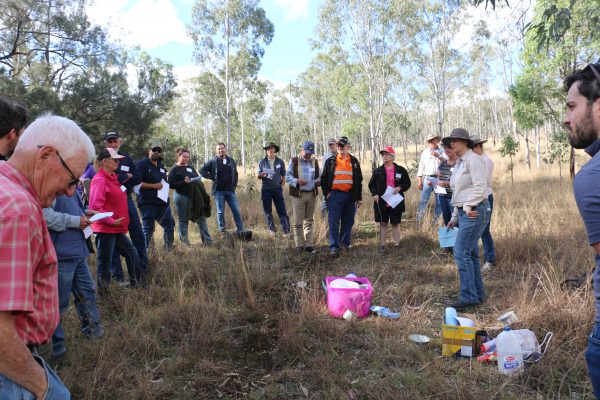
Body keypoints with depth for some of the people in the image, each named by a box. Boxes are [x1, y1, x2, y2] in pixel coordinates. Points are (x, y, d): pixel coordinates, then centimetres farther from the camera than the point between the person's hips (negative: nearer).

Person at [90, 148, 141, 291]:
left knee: (132, 254, 17)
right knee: (104, 263, -1)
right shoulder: (100, 180, -15)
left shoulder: (112, 178, 14)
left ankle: (137, 284, 31)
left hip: (116, 229, 10)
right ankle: (102, 294, 9)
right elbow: (95, 207, -21)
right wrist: (111, 221, -22)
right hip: (105, 229, -10)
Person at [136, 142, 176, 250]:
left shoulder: (160, 165, 17)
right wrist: (153, 186, -20)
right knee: (148, 228, -3)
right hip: (148, 203, -8)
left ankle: (169, 248, 30)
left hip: (162, 202, 8)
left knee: (169, 224, 15)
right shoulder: (141, 164, -7)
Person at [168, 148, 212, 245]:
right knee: (183, 220, 3)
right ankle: (184, 242, 12)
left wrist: (197, 181, 1)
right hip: (182, 196, -5)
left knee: (201, 218, 4)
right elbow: (171, 184, -10)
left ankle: (207, 241, 8)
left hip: (195, 196, 6)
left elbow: (198, 178, 24)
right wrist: (184, 182, -21)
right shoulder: (174, 169, -2)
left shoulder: (190, 167, 16)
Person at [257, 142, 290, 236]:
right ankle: (272, 229, 19)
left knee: (282, 210, -3)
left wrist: (282, 186, 1)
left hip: (277, 189, -1)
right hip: (266, 190, 1)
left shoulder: (280, 162, 4)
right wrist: (261, 175, -16)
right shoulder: (262, 162, 4)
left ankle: (286, 231, 1)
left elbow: (283, 176, 10)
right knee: (268, 211, 6)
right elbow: (258, 176, 7)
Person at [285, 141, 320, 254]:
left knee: (309, 221, 9)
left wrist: (318, 181, -5)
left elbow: (318, 177, 19)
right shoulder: (294, 161, 0)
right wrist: (297, 181, -20)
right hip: (298, 194, -4)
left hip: (312, 194, 4)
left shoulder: (314, 162, 12)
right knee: (298, 222, -1)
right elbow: (287, 176, -2)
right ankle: (299, 246, 8)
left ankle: (309, 245, 14)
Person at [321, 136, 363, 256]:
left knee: (348, 221, 10)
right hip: (335, 195, -2)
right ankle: (334, 247, -2)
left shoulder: (354, 162, 9)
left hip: (350, 196, 2)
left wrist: (359, 198, 8)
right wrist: (327, 193, -2)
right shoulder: (331, 161, 4)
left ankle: (345, 243, 23)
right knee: (334, 222, -5)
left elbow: (359, 181, 11)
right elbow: (323, 179, 8)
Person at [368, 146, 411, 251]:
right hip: (381, 202, 1)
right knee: (383, 224, 6)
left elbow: (407, 183, 6)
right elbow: (371, 184, 9)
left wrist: (400, 188, -14)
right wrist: (375, 194, -8)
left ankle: (397, 245, 15)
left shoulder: (400, 170, 1)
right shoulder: (378, 171, 4)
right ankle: (382, 245, 13)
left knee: (395, 224, 7)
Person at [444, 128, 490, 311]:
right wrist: (455, 217, 21)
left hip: (474, 211, -10)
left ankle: (469, 297, -5)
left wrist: (468, 207, -20)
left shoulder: (473, 159, -9)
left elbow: (480, 186, -19)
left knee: (461, 253, -12)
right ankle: (478, 294, 21)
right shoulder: (459, 163, 20)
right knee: (470, 254, 12)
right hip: (464, 212, 10)